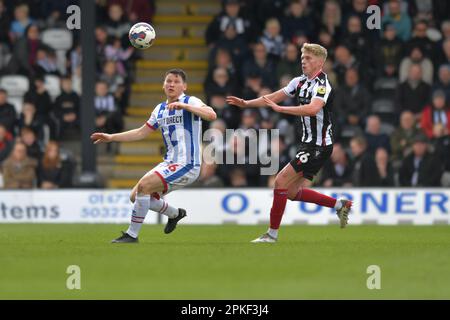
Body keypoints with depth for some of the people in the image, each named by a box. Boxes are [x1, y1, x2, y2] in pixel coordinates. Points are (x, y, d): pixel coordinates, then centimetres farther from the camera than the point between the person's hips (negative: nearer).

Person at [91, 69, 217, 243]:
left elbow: (211, 115, -26)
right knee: (135, 196, 6)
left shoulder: (190, 102, -7)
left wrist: (183, 105, -33)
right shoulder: (160, 109, 15)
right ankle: (175, 214, 28)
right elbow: (141, 132, 24)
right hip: (169, 162, 8)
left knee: (143, 186, -21)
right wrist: (111, 137, 19)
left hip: (186, 165, -8)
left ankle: (132, 235, -11)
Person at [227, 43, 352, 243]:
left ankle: (273, 233, -5)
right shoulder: (300, 81, 10)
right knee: (293, 192, 10)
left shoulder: (322, 84, -16)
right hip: (308, 143, 9)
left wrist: (280, 108, -35)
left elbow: (313, 108, -35)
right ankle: (339, 205, 19)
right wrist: (246, 103, 8)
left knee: (281, 181, -12)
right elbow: (274, 97, 17)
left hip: (319, 146, -9)